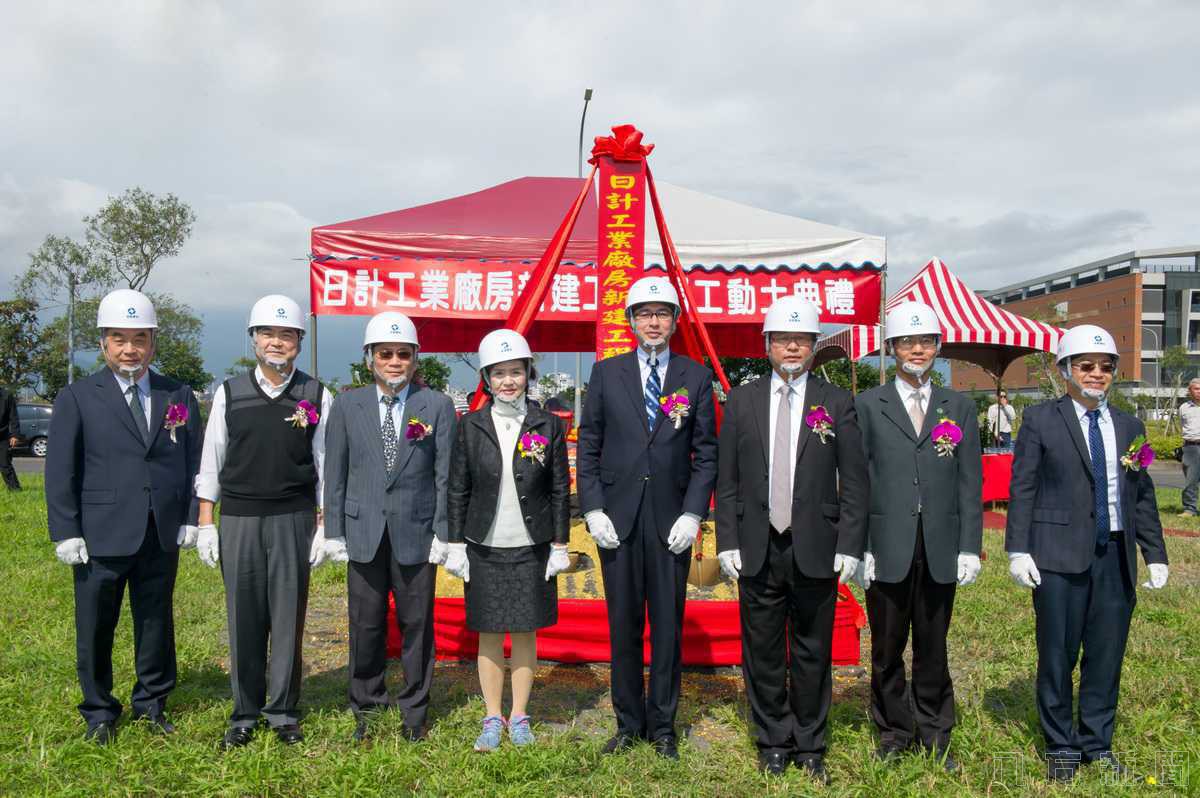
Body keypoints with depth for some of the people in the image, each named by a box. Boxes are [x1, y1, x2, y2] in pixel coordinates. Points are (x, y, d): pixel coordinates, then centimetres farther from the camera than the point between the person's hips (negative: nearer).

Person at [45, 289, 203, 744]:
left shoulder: (179, 396, 6)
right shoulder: (77, 398, 0)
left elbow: (193, 462, 8)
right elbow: (60, 470, -2)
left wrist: (190, 519, 2)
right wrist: (65, 532, -7)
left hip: (162, 536, 2)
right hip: (101, 536, -2)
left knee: (156, 622, 13)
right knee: (95, 629, 9)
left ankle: (152, 703, 30)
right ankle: (99, 713, 27)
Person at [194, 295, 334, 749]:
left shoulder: (316, 397, 2)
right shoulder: (229, 394, 5)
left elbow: (326, 467, 4)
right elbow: (211, 462, 8)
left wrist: (325, 527, 1)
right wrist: (206, 524, 4)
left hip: (294, 521, -1)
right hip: (238, 520, 1)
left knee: (289, 618, 4)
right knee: (244, 621, 7)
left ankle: (283, 712, 19)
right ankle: (245, 713, 21)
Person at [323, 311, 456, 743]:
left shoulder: (437, 406, 0)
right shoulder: (347, 406, 5)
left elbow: (445, 475, -1)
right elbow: (335, 474, 7)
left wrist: (442, 532, -5)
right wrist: (334, 531, 3)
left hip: (416, 533, -1)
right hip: (364, 533, 1)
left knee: (416, 625, 8)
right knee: (366, 626, 9)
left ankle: (415, 712, 23)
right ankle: (366, 709, 27)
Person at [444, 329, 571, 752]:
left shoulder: (548, 425, -1)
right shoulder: (470, 426, 0)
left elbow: (560, 491, 2)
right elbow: (457, 490, 3)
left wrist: (560, 546, 0)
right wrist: (456, 545, -1)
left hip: (532, 548, 0)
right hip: (484, 548, 0)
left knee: (525, 634, 8)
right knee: (489, 635, 8)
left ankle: (519, 717, 23)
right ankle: (492, 719, 21)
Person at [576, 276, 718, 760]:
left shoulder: (696, 378, 4)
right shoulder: (606, 374, 5)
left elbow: (706, 452, 3)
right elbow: (587, 447, 5)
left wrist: (693, 514, -6)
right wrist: (593, 511, -3)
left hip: (671, 523, 0)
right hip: (618, 520, 1)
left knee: (668, 628, 7)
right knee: (623, 626, 9)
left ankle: (663, 726, 22)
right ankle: (628, 724, 24)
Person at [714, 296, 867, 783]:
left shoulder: (837, 403, 3)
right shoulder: (742, 401, 5)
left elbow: (853, 481, 2)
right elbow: (727, 480, 5)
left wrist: (849, 546, -4)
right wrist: (727, 542, -1)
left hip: (816, 550, -1)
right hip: (757, 549, 1)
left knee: (812, 654, 9)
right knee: (763, 652, 9)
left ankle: (809, 748, 25)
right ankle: (773, 744, 26)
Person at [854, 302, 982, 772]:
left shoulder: (959, 408, 8)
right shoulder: (868, 406, 3)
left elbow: (970, 482, 6)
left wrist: (970, 547, 0)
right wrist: (858, 546, -6)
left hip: (940, 549, 1)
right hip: (888, 548, -1)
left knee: (933, 646, 12)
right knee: (887, 647, 9)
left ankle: (935, 736, 27)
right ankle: (893, 732, 25)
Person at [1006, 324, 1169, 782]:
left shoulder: (1129, 427, 12)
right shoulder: (1040, 420, -1)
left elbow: (1142, 496, 14)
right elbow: (1022, 488, -3)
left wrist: (1155, 554, 10)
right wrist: (1018, 550, -9)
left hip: (1115, 557, 4)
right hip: (1060, 556, -4)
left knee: (1107, 657, 10)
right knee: (1057, 657, 5)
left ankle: (1097, 745, 26)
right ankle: (1061, 748, 20)